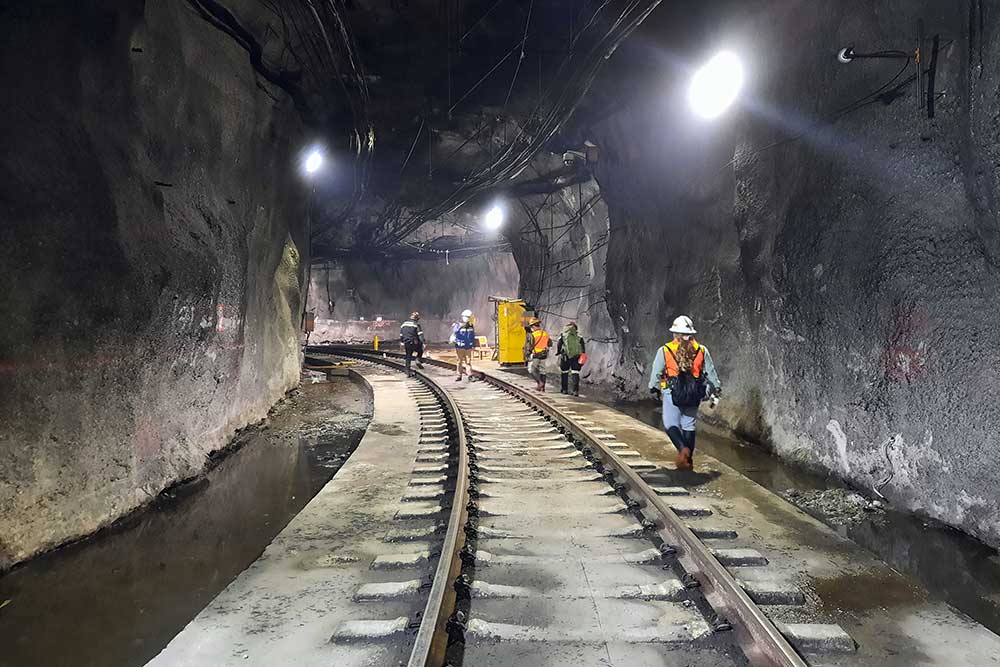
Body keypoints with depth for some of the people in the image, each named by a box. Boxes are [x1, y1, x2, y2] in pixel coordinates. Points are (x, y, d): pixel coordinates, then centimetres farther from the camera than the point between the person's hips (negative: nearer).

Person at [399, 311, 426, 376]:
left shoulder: (403, 324, 13)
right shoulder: (416, 324, -6)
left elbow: (401, 336, 18)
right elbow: (420, 335, -14)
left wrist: (402, 344, 24)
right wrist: (423, 343, -17)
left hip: (406, 344, 5)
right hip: (414, 343, -5)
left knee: (408, 357, 13)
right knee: (420, 351, 20)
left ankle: (408, 370, 12)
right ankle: (419, 360, -7)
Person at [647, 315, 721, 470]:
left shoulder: (664, 351, -3)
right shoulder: (702, 350, 4)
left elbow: (656, 372, 5)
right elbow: (711, 372, 11)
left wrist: (654, 389, 21)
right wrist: (716, 388, 25)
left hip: (672, 393, -3)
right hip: (693, 394, 3)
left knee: (671, 424, 4)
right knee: (689, 425, 12)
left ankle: (682, 449, -20)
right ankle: (688, 460, 14)